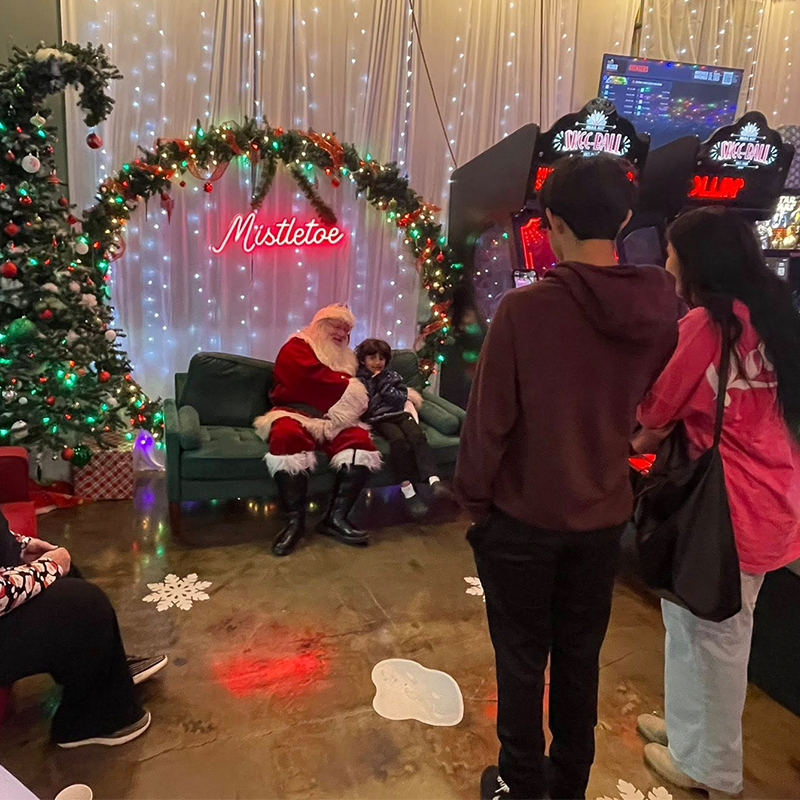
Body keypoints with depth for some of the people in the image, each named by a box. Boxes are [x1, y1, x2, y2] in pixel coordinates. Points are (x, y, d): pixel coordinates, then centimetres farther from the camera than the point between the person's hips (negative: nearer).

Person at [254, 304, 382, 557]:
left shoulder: (345, 356, 26)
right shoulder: (297, 346, 6)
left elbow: (351, 391, 14)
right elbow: (314, 377, -14)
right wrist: (349, 386, -5)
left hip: (333, 420, 5)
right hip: (296, 413, -5)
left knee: (361, 439, -27)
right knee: (287, 436, -39)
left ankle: (336, 517, -23)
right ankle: (295, 520, -29)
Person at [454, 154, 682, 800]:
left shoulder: (525, 309, -22)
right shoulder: (661, 311, -6)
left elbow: (490, 419, -17)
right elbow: (651, 414, 6)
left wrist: (473, 495, -3)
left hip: (523, 514, -4)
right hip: (605, 513, 5)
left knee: (522, 659, 15)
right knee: (581, 656, 21)